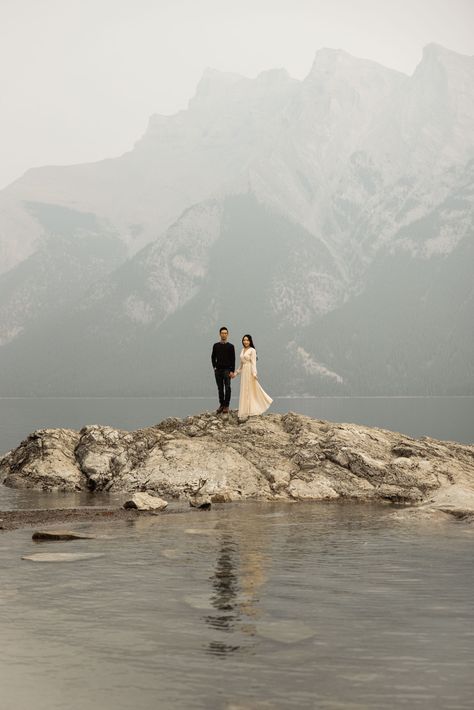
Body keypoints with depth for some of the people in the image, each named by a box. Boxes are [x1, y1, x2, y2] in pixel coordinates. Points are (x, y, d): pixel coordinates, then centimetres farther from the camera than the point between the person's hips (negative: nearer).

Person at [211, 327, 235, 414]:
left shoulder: (230, 346, 2)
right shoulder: (216, 346, 10)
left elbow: (233, 359, -1)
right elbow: (213, 357, 16)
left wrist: (232, 371, -9)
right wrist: (215, 367, 4)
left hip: (227, 370, -3)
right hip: (218, 370, 3)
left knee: (227, 388, -8)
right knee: (220, 388, 5)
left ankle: (226, 406, -6)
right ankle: (221, 405, 11)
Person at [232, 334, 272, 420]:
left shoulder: (252, 350, -8)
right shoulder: (243, 350, 14)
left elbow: (253, 363, -14)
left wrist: (254, 373, -24)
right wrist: (236, 373, 24)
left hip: (250, 372, -8)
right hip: (243, 372, 8)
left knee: (250, 391, -4)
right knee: (244, 392, 10)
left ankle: (249, 412, -1)